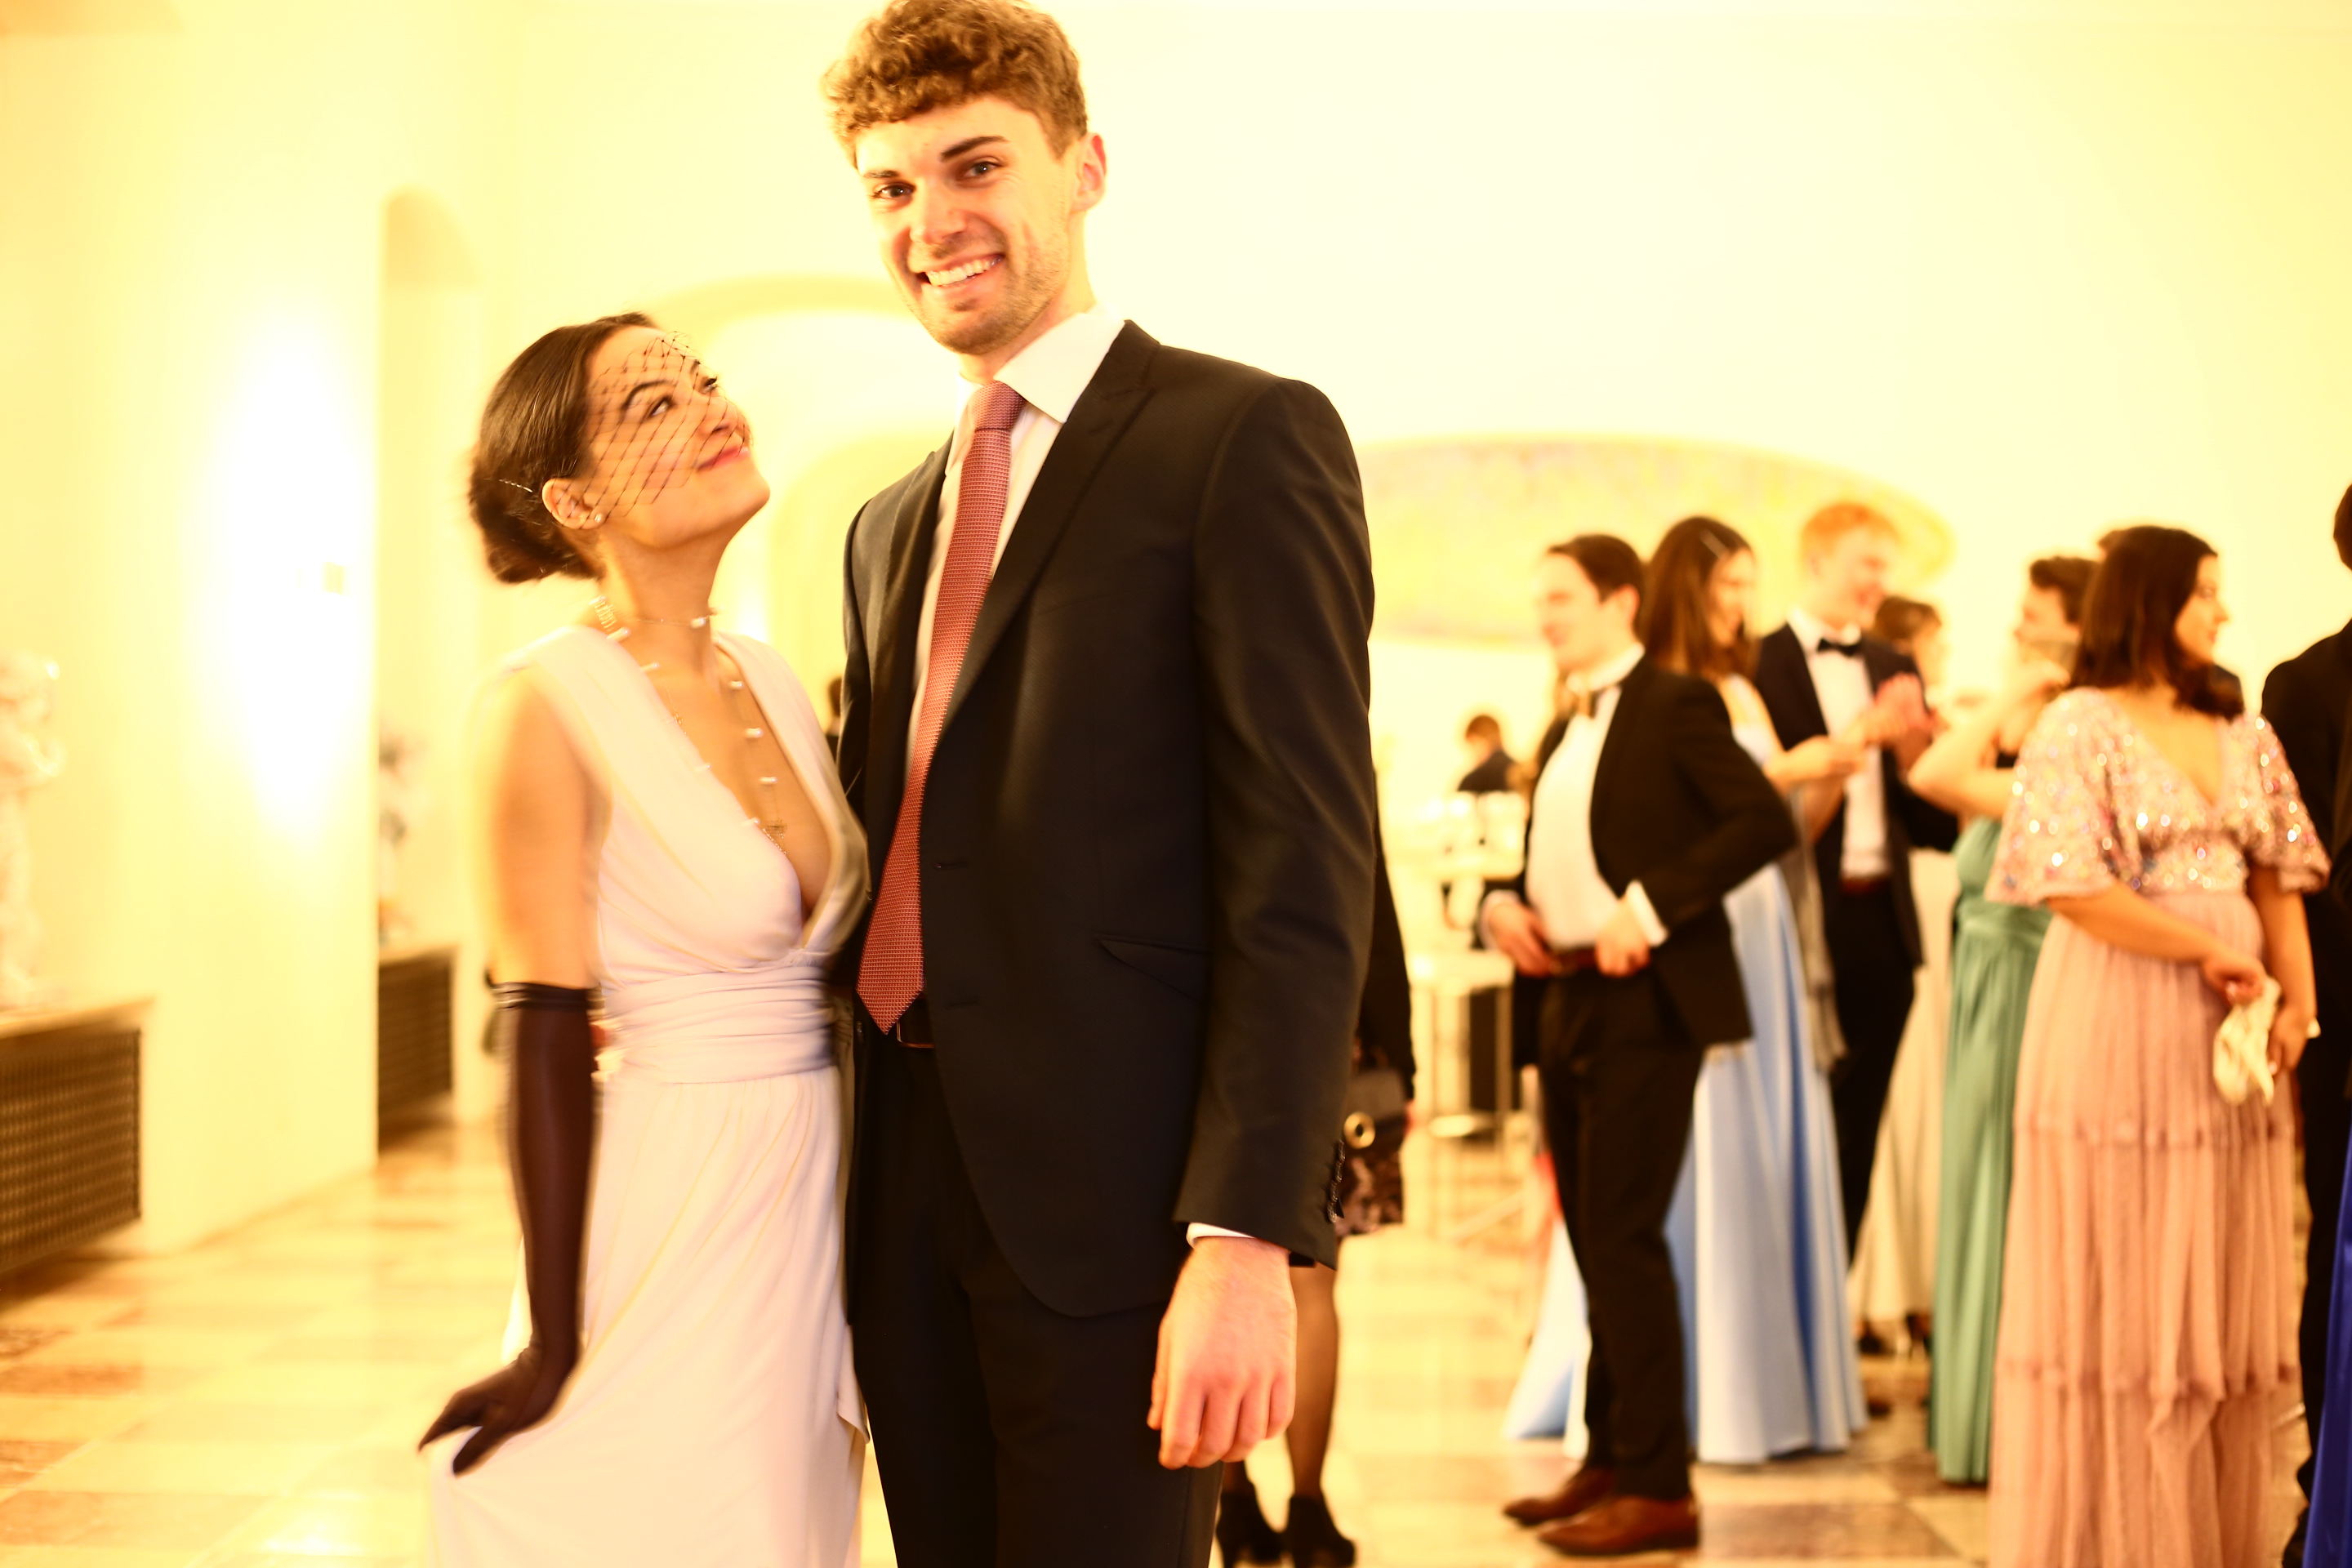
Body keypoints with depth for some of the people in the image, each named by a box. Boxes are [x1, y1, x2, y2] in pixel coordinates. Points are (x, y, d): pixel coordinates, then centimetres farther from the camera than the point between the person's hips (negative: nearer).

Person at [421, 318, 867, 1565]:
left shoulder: (777, 686, 7)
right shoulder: (547, 706, -13)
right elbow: (544, 1034, -14)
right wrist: (556, 1346, -13)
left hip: (814, 1204, 7)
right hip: (669, 1215, -7)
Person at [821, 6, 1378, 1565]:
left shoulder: (1248, 438, -5)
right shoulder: (893, 527, 18)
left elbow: (1306, 865, -13)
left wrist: (1249, 1233, -20)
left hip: (1116, 1199, -7)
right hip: (912, 1200, 7)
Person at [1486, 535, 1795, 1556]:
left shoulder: (1675, 704, -8)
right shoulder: (1565, 730, 17)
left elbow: (1767, 820, -19)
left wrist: (1650, 908, -23)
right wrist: (1506, 903, 3)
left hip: (1646, 1002, -9)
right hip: (1571, 1000, 9)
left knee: (1624, 1238, -9)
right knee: (1592, 1241, 12)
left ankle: (1659, 1487, -3)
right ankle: (1611, 1459, 21)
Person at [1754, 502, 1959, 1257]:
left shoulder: (1893, 670, 13)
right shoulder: (1760, 662, -6)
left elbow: (1936, 825, 11)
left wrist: (1913, 745, -8)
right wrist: (1859, 734, -20)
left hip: (1880, 928, 6)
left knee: (1854, 1140, 10)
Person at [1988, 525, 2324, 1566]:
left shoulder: (2244, 735, 13)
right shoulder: (2079, 726, -5)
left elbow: (2280, 881, 9)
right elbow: (2070, 884, -15)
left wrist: (2297, 1000, -5)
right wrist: (2209, 954, -12)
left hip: (2228, 1045, 6)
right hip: (2119, 1029, -5)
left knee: (2223, 1294, 7)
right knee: (2117, 1293, 1)